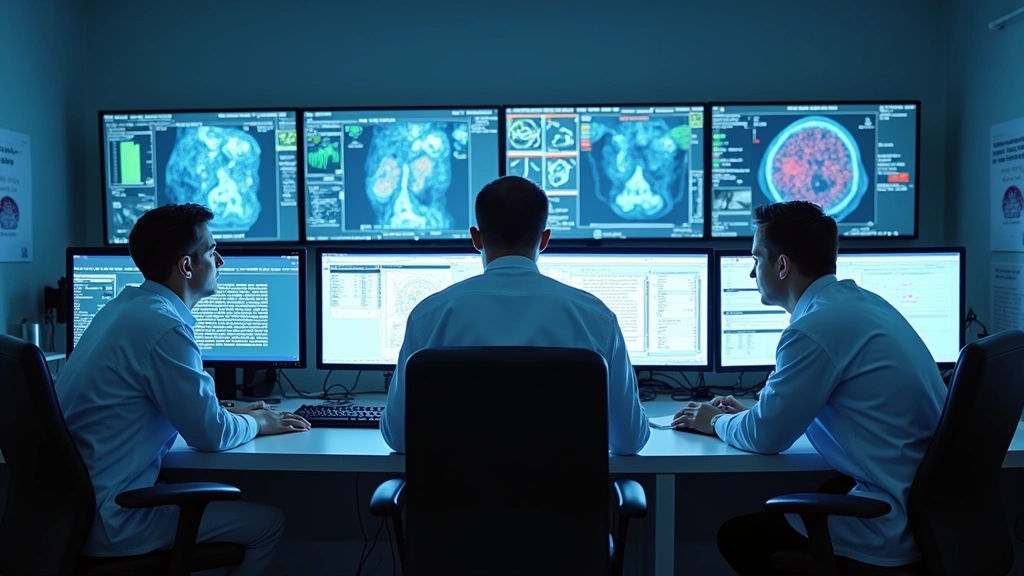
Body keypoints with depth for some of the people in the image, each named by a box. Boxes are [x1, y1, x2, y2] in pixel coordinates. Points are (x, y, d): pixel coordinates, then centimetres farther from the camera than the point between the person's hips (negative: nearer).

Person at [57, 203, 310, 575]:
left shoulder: (127, 304, 7)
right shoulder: (163, 327, -22)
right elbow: (210, 435, -16)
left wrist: (232, 414, 15)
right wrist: (256, 423, 3)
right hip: (111, 519, -9)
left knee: (218, 493, 26)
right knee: (268, 522, 2)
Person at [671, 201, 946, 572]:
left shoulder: (816, 326, -21)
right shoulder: (861, 301, 8)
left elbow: (766, 436, -13)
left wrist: (717, 422, 7)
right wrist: (748, 413, 17)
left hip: (894, 529, -9)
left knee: (738, 534, 8)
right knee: (773, 512, 23)